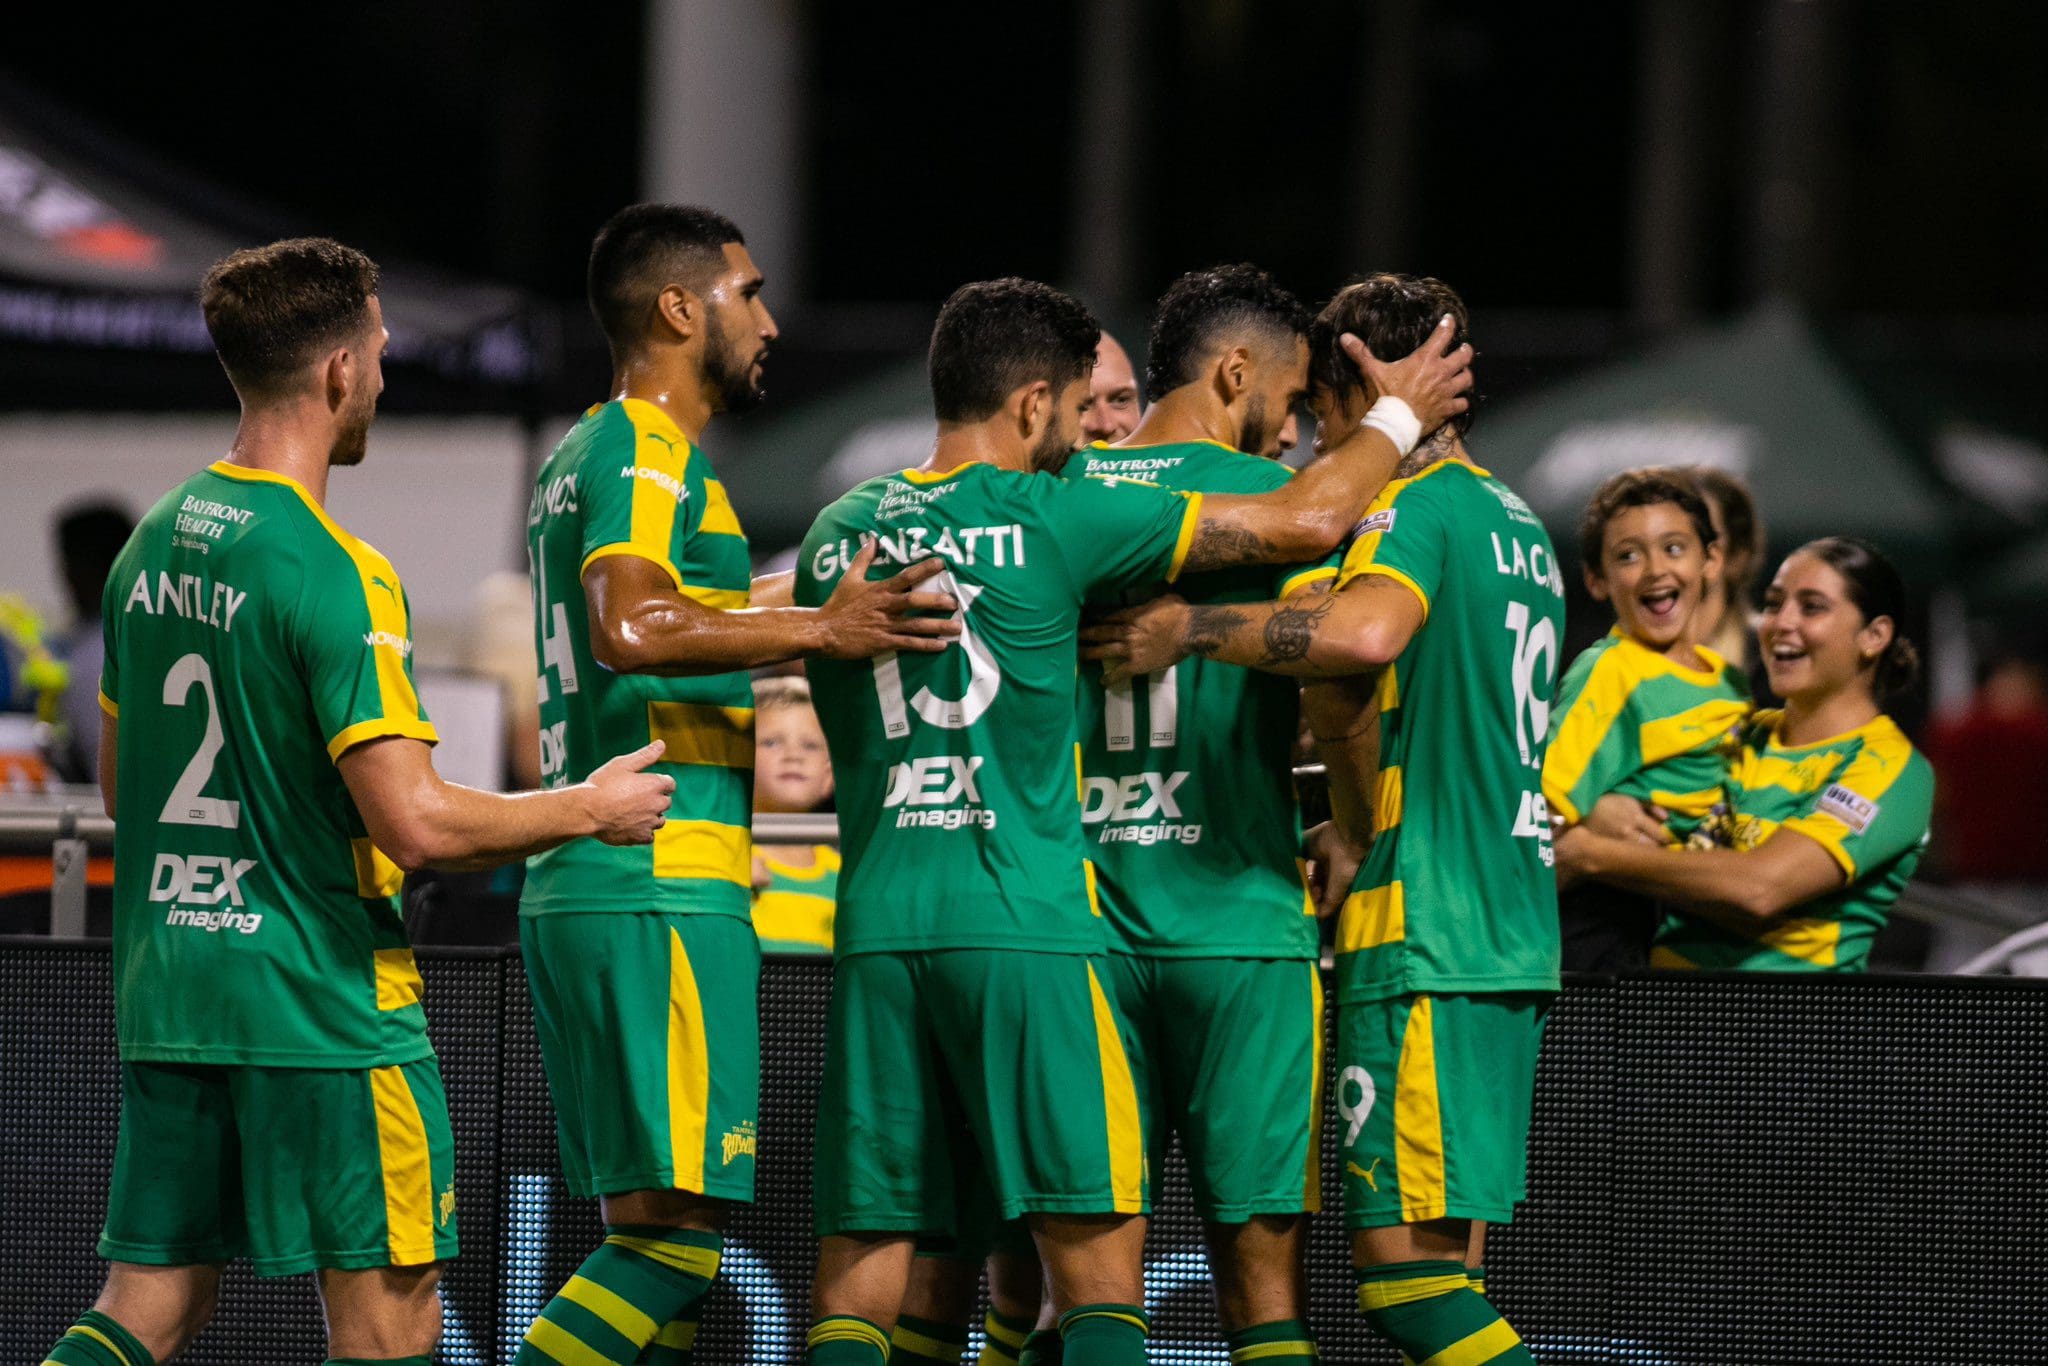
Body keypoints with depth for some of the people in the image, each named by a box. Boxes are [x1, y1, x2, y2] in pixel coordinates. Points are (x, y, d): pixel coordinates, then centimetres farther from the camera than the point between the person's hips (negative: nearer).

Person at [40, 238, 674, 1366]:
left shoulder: (151, 547, 9)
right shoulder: (332, 574, -16)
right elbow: (414, 824, -21)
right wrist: (589, 810, -6)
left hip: (164, 999, 8)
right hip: (322, 1005, -8)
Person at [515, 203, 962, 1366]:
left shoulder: (587, 458, 22)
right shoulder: (647, 455, -9)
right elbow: (632, 629, -26)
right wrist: (817, 630, -24)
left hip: (581, 889, 10)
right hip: (661, 889, -10)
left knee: (661, 1220, 10)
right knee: (684, 1227, -13)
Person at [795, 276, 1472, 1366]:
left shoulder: (839, 532, 10)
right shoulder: (1048, 519, -4)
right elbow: (1303, 522, 0)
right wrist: (1397, 417, 18)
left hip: (876, 924, 5)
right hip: (1023, 920, -5)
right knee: (1098, 1265, 0)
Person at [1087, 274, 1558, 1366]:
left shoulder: (1413, 508, -9)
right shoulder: (1520, 527, 20)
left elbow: (1362, 634, -31)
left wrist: (1188, 627, -21)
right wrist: (1359, 829, 15)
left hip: (1423, 947, -9)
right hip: (1513, 943, 9)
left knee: (1402, 1272, -11)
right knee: (1444, 1269, 9)